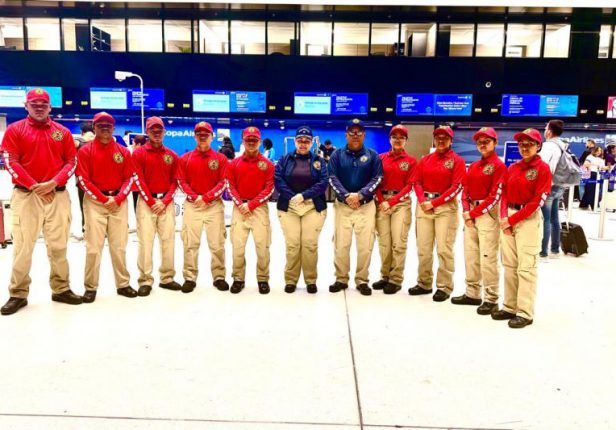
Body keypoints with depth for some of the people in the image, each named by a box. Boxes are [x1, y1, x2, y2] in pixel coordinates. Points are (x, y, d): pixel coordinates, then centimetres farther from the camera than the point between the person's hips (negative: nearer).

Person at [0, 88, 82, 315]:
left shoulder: (63, 132, 11)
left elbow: (71, 162, 6)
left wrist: (53, 183, -9)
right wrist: (34, 185, -12)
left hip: (58, 195, 2)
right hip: (25, 195, -2)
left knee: (58, 245, 6)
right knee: (22, 246, -2)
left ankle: (61, 289, 16)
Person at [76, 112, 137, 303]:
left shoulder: (123, 151, 9)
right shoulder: (85, 151, 2)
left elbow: (129, 178, 7)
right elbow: (83, 180, -4)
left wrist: (117, 198, -8)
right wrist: (104, 199, -11)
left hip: (119, 202, 2)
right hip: (94, 202, -2)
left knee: (119, 246, 5)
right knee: (93, 247, -4)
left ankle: (123, 284, 14)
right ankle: (90, 287, 6)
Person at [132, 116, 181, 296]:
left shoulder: (171, 155, 11)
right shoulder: (138, 153, 2)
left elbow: (174, 181, 7)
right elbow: (139, 181, -5)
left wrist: (164, 201, -6)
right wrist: (151, 202, -11)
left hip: (166, 202, 3)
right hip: (146, 202, -3)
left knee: (168, 240, 3)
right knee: (145, 241, -6)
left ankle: (167, 278, 13)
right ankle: (145, 281, -1)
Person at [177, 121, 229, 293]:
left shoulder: (220, 158, 5)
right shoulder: (185, 158, 8)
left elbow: (223, 182, -1)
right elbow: (181, 181, 4)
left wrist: (206, 197, -11)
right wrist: (195, 197, -11)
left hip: (214, 205, -1)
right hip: (192, 205, 1)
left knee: (217, 244, 0)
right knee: (190, 244, 1)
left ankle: (219, 277, 11)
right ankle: (190, 278, 9)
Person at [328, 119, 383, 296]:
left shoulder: (372, 155, 4)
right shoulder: (337, 155, 5)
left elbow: (377, 179, -2)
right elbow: (332, 178, -2)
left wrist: (360, 195, -15)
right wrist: (346, 196, -17)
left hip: (366, 206, 0)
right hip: (342, 206, 0)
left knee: (365, 245, 1)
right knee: (341, 245, 2)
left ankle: (362, 280, 14)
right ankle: (341, 279, 17)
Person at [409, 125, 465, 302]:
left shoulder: (457, 160, 1)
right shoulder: (425, 160, 15)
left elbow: (456, 187, -8)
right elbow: (417, 182, 10)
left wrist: (434, 202, -13)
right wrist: (422, 200, -9)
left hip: (445, 206, -4)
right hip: (424, 205, 5)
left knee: (444, 249, -5)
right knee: (423, 247, 7)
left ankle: (444, 287, 3)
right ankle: (424, 283, 18)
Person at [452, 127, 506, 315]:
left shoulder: (499, 166, -6)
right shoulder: (473, 166, 17)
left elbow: (495, 195, -13)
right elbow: (466, 190, 13)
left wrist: (474, 213, -12)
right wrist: (466, 211, -4)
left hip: (487, 213, -8)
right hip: (471, 213, 8)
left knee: (488, 257, -8)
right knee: (470, 254, 11)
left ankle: (491, 299, -1)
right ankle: (472, 293, 22)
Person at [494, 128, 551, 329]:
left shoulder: (543, 168, -5)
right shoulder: (513, 168, 14)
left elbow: (537, 201, -12)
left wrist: (512, 220, -12)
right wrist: (504, 216, -4)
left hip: (529, 219, -6)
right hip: (508, 218, 6)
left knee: (526, 267, -6)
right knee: (509, 265, 8)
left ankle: (525, 313, -1)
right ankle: (510, 307, 17)